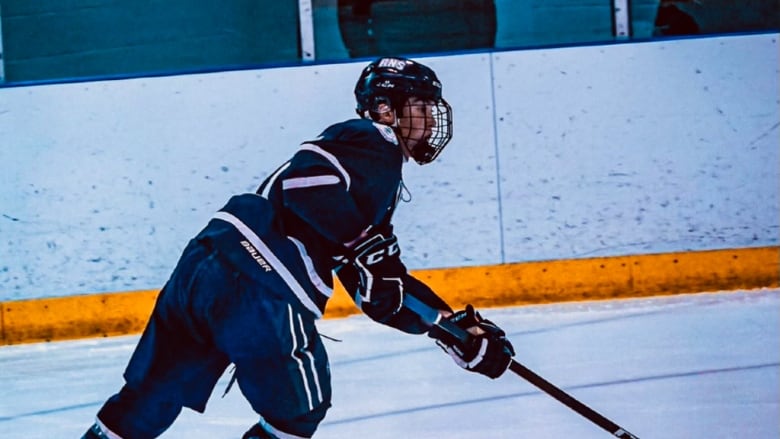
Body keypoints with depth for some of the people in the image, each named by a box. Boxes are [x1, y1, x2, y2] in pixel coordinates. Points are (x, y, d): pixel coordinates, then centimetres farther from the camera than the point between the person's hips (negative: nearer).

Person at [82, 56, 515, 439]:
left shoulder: (378, 177, 29)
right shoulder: (373, 144, 0)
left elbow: (383, 293, 27)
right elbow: (307, 178, -20)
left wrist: (462, 332, 23)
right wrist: (366, 242, -18)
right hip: (260, 289, -9)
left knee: (149, 399, 19)